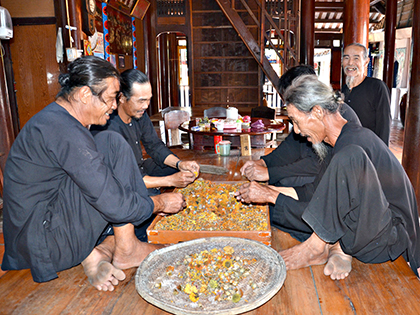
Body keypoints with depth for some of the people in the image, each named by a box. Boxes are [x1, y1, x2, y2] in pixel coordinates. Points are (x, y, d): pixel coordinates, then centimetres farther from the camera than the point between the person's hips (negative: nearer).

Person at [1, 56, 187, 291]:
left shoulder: (53, 119, 10)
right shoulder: (63, 131, -23)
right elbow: (115, 206, -25)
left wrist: (148, 202, 13)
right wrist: (160, 203, -7)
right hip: (45, 243, -10)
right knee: (112, 144, -17)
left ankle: (93, 253, -2)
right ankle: (126, 249, -7)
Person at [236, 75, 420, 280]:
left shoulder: (354, 144, -23)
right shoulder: (341, 142, 8)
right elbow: (318, 195, 10)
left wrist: (271, 196, -15)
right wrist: (271, 194, 3)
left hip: (388, 238, -8)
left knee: (348, 158, -34)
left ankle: (318, 247, -20)